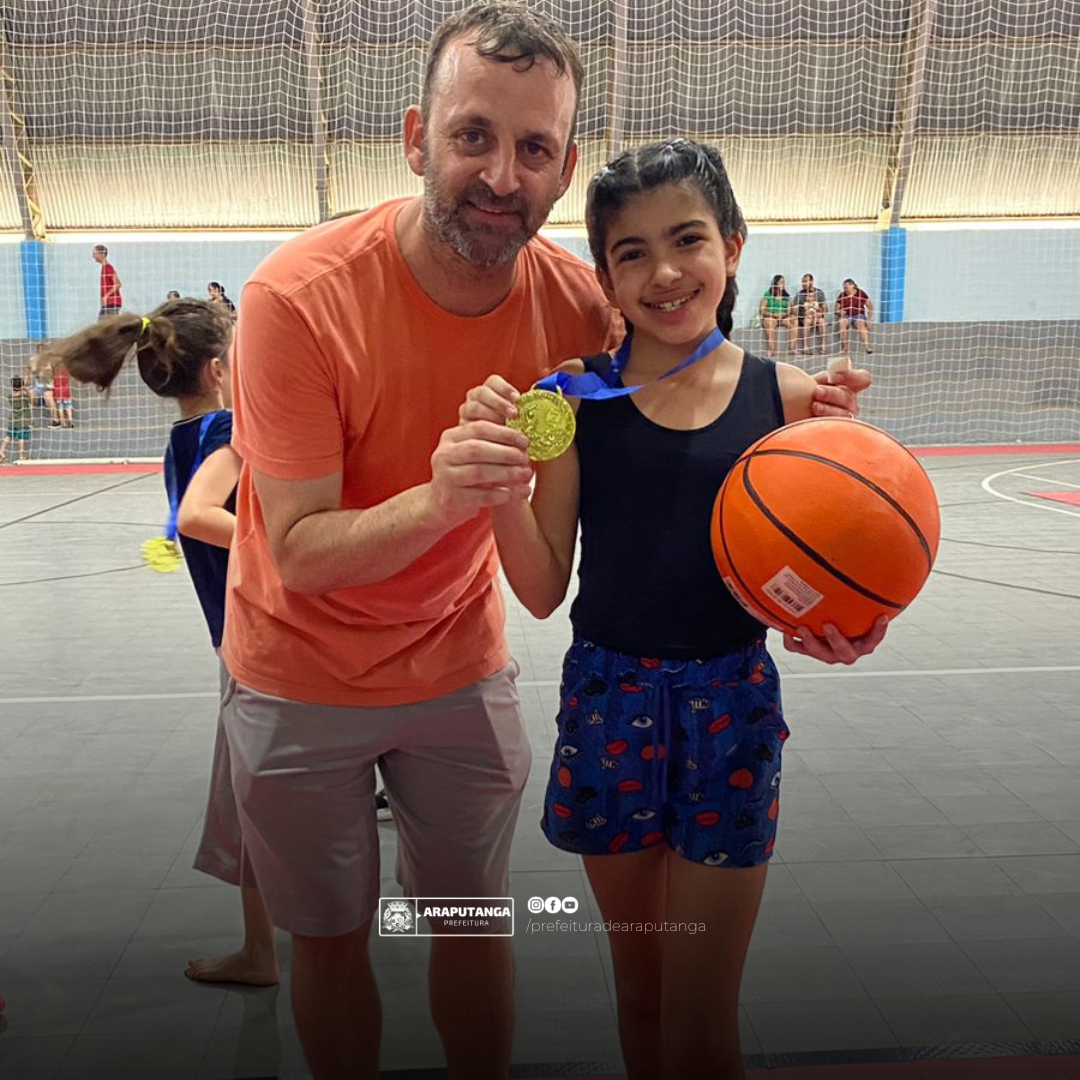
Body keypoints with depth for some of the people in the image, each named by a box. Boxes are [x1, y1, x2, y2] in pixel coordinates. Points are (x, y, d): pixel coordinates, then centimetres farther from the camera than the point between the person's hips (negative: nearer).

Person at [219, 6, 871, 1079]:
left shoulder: (572, 300, -15)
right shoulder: (300, 295, -25)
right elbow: (299, 555, -25)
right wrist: (439, 503, -44)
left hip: (461, 669, 2)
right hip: (299, 683, -2)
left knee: (473, 921, 15)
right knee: (327, 939, 15)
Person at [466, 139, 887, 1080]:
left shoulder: (791, 399, -4)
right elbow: (543, 591, -5)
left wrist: (845, 634, -18)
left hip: (731, 705, -1)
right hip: (609, 699, 1)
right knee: (640, 991, 20)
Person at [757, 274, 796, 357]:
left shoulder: (786, 296, 15)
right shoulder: (767, 295, 4)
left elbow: (790, 310, 8)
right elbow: (761, 311, -3)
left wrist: (784, 314, -15)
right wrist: (773, 314, -17)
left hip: (784, 318, 3)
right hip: (770, 317, -3)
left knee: (793, 320, -28)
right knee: (769, 322, -39)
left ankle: (791, 349, -32)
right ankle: (770, 350, -46)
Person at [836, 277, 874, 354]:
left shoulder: (861, 294, -3)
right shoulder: (842, 295, 1)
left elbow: (870, 307, 3)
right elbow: (837, 310, 7)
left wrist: (868, 320, -5)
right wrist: (840, 312, -16)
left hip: (858, 315, -1)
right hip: (846, 316, 1)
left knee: (861, 323, -36)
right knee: (841, 322, -33)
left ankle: (866, 346, -45)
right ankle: (844, 347, -31)